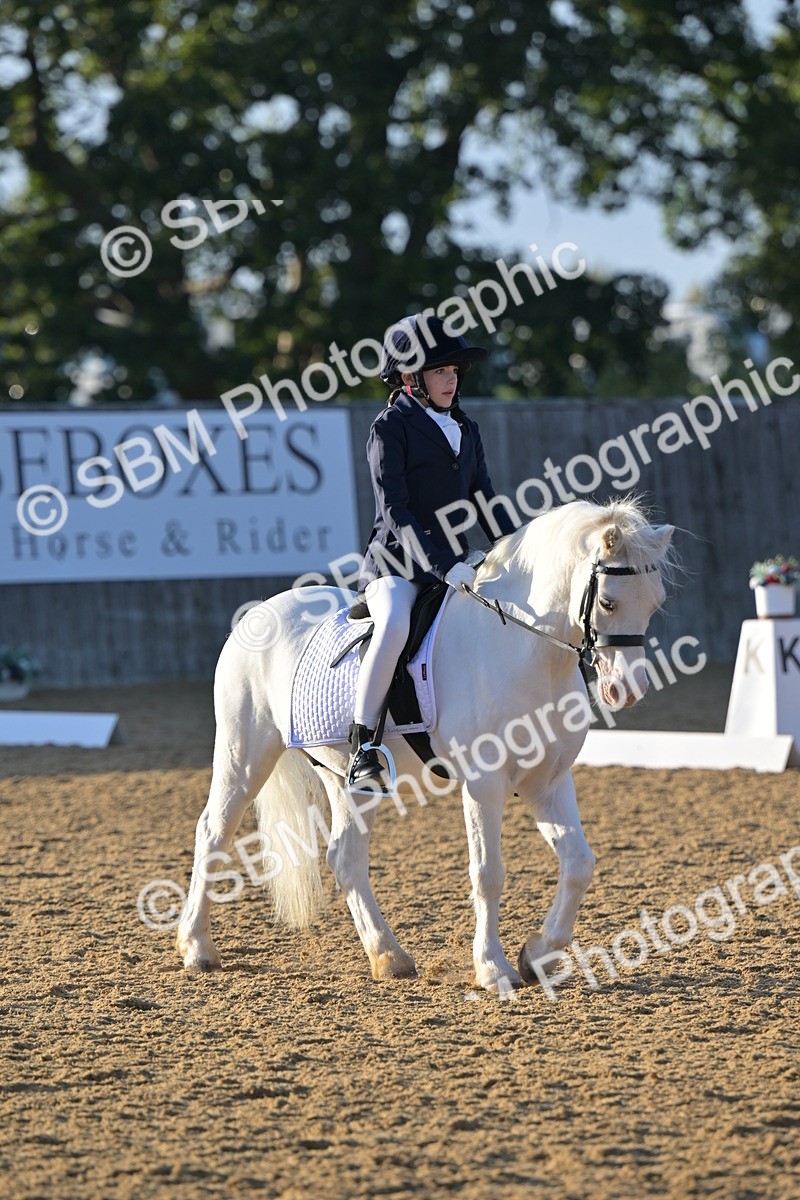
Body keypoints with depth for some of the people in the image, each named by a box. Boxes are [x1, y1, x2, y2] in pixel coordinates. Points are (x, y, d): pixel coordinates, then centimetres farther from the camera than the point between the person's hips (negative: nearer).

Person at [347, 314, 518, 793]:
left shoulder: (466, 430, 16)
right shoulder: (391, 428, -5)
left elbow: (486, 502, 17)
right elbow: (395, 512, -14)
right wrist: (444, 566, -24)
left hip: (455, 565, 7)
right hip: (397, 565, -7)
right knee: (395, 626, -37)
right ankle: (363, 751, -31)